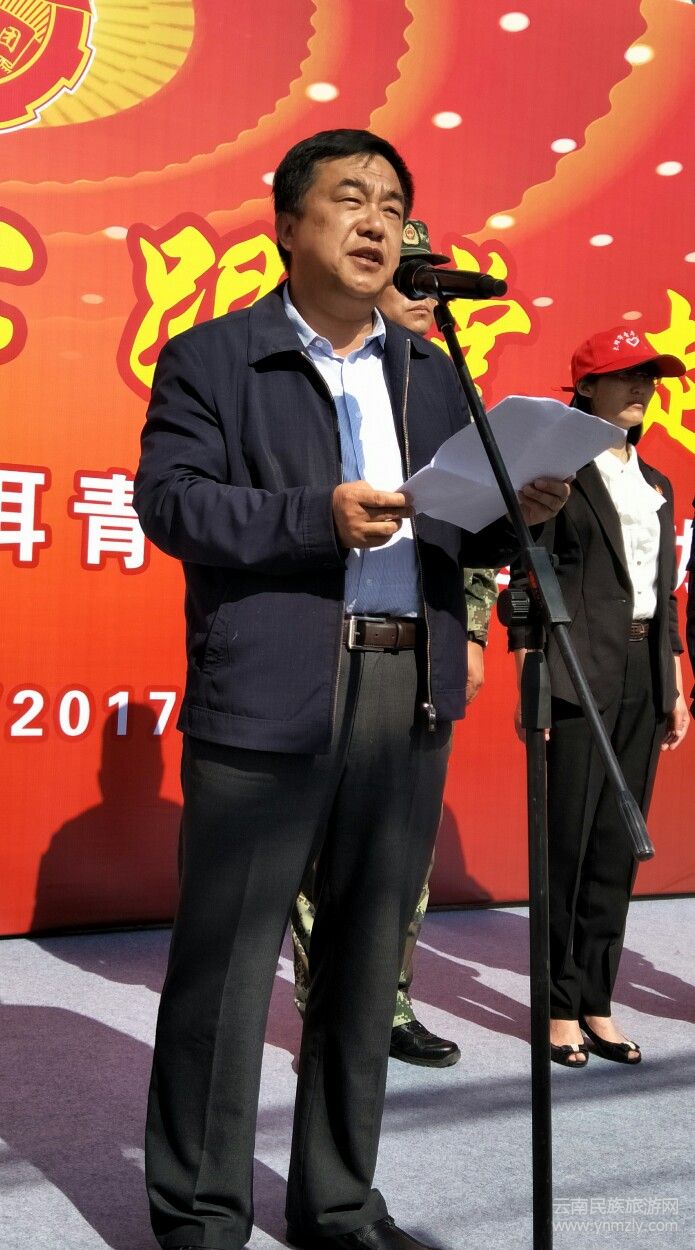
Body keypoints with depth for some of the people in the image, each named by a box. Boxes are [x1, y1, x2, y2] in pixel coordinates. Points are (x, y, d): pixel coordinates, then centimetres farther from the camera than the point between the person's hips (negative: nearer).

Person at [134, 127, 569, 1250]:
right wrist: (317, 518, -18)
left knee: (367, 961, 13)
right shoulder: (212, 356, 4)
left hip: (411, 695, 5)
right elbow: (168, 499, -7)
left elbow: (462, 535, 16)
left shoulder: (433, 372, 19)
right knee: (225, 966, 1)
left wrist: (519, 511, -5)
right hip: (268, 696, -5)